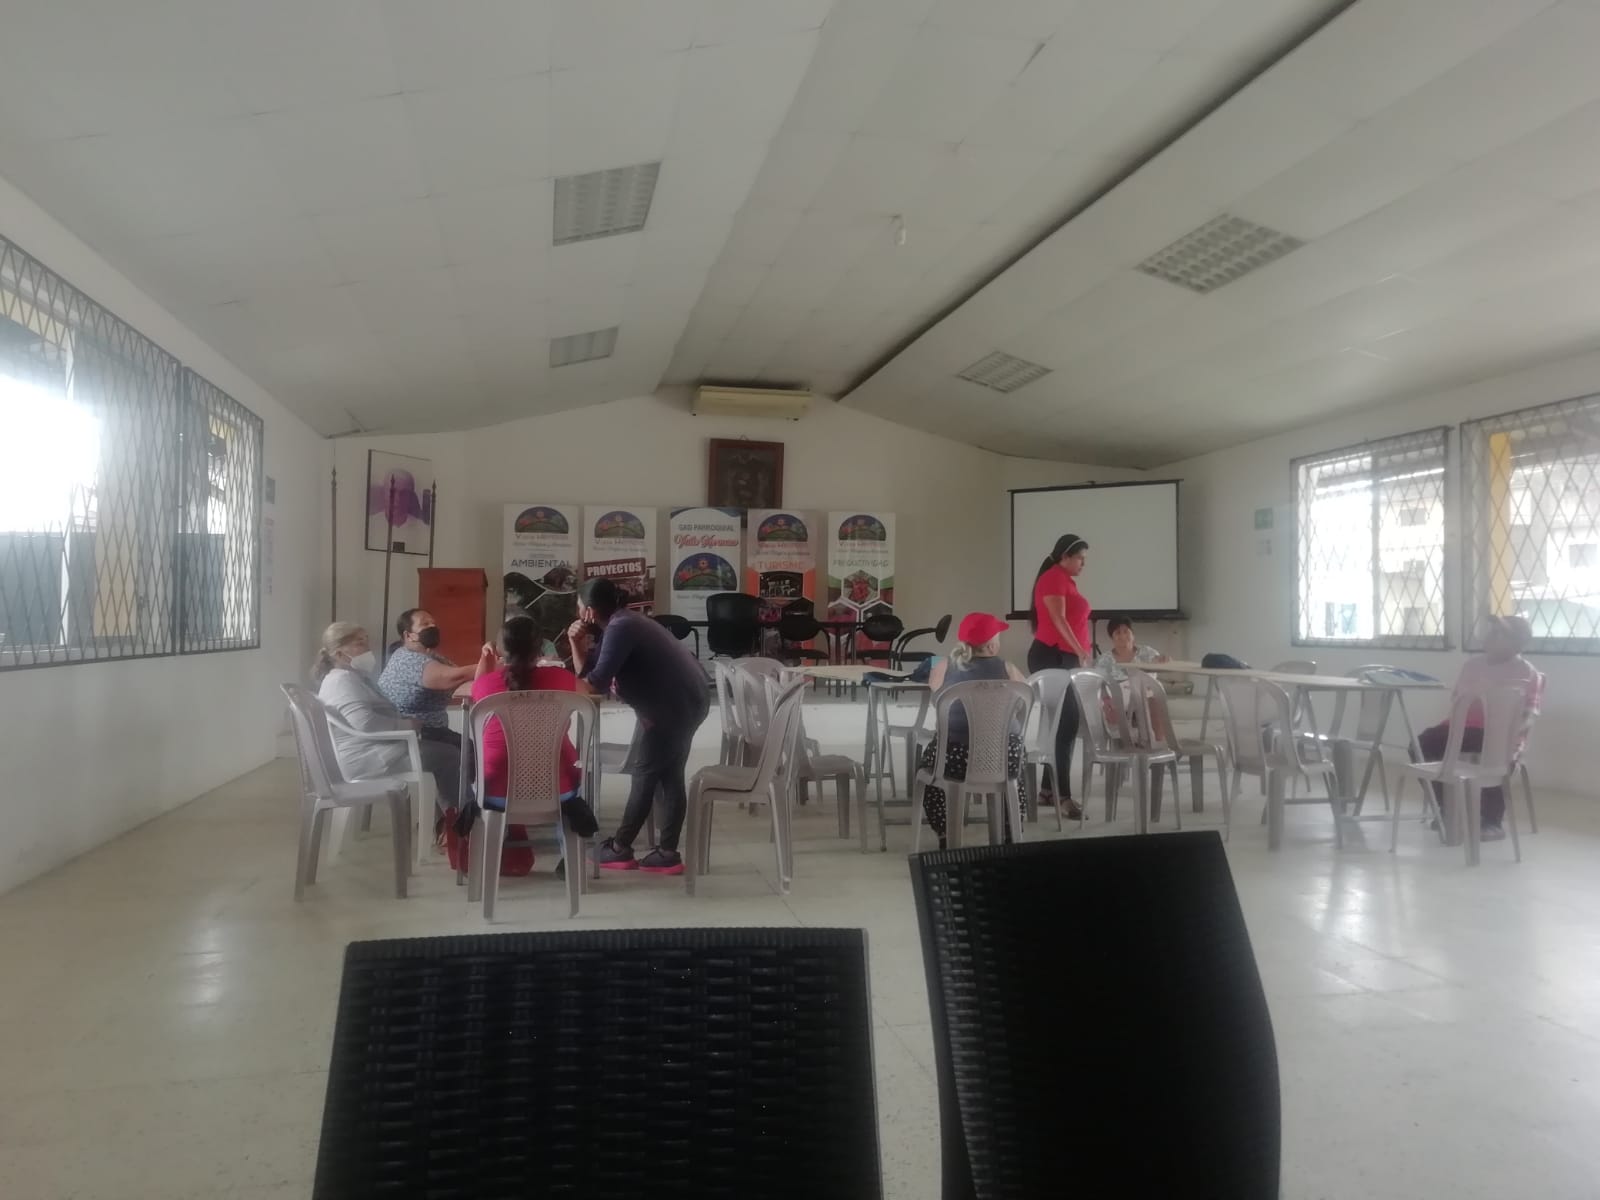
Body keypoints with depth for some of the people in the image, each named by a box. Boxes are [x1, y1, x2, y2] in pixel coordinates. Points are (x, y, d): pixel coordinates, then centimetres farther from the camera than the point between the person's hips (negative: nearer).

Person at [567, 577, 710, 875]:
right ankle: (667, 854, 17)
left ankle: (619, 849, 13)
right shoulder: (622, 623, 14)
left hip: (673, 706, -10)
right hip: (688, 701, 10)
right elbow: (588, 670, 15)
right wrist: (576, 642, 1)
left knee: (646, 775, 1)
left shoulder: (620, 628, -18)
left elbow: (595, 684, -23)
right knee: (669, 775, 13)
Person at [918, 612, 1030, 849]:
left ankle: (946, 838, 27)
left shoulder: (943, 666, -2)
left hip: (954, 757, -1)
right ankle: (1011, 837, 36)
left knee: (927, 762, 31)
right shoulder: (1006, 668, -2)